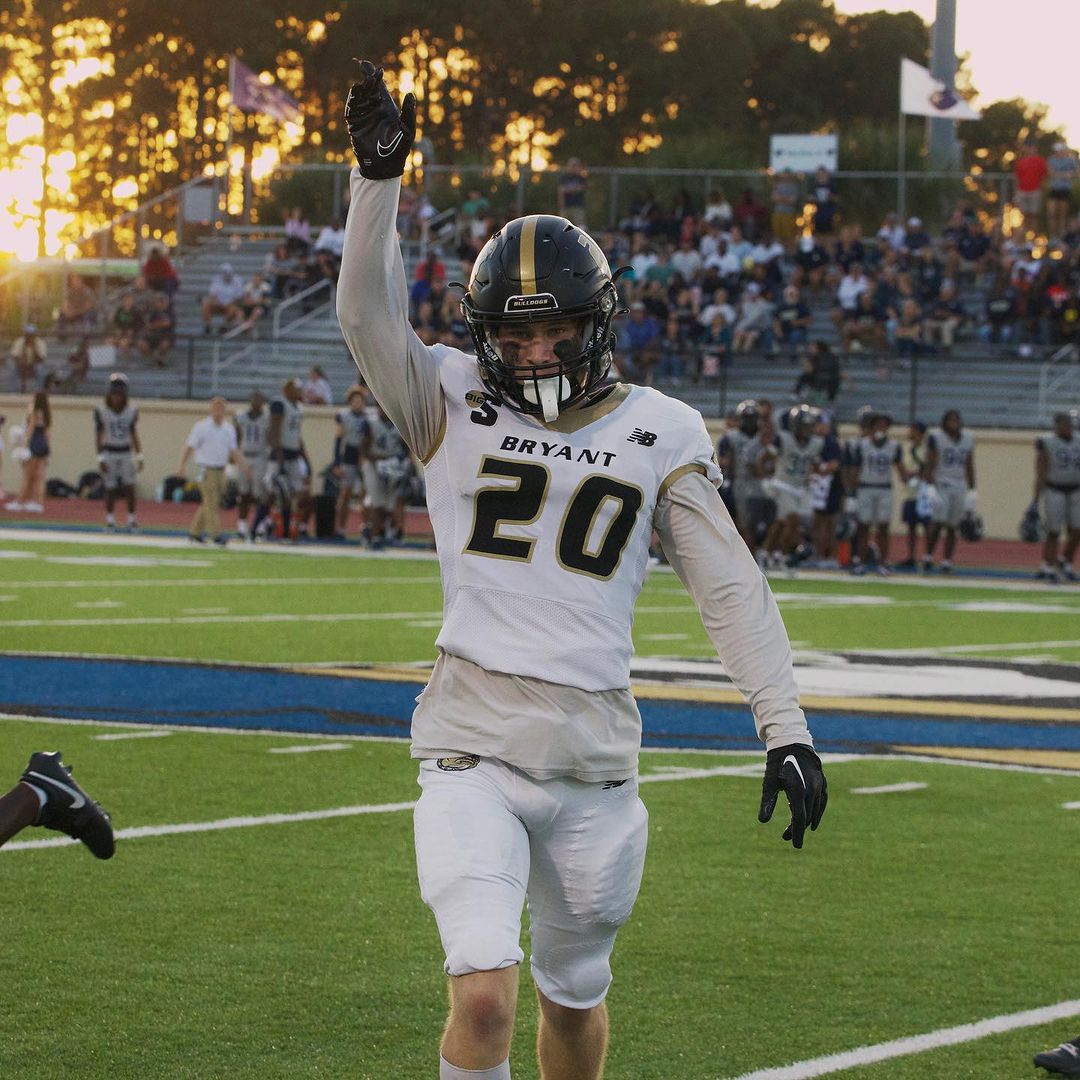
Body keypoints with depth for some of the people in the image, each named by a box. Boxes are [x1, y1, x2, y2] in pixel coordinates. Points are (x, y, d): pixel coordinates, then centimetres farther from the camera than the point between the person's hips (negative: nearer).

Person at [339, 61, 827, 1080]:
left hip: (596, 755, 2)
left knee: (575, 996, 14)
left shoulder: (659, 435, 5)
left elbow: (730, 588, 4)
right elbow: (367, 315, -12)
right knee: (484, 993, -17)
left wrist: (786, 728, -2)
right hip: (472, 747, -2)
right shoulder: (453, 406, 3)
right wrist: (378, 174, -24)